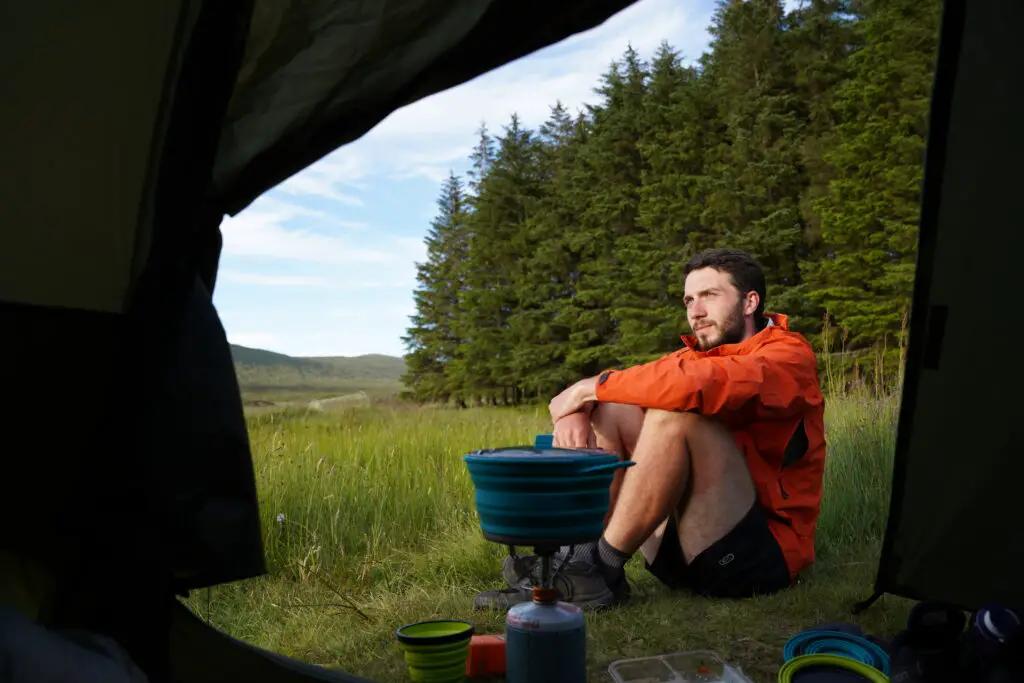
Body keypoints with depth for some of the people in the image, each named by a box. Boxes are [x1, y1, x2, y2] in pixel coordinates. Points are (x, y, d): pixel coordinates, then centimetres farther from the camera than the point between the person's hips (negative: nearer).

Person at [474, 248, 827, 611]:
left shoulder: (789, 355, -7)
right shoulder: (696, 356, 15)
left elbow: (702, 384, -29)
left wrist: (594, 385, -20)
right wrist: (575, 411, -17)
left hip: (764, 553, -7)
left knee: (676, 412, -27)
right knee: (609, 409, -2)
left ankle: (601, 567, -20)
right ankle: (583, 550, -15)